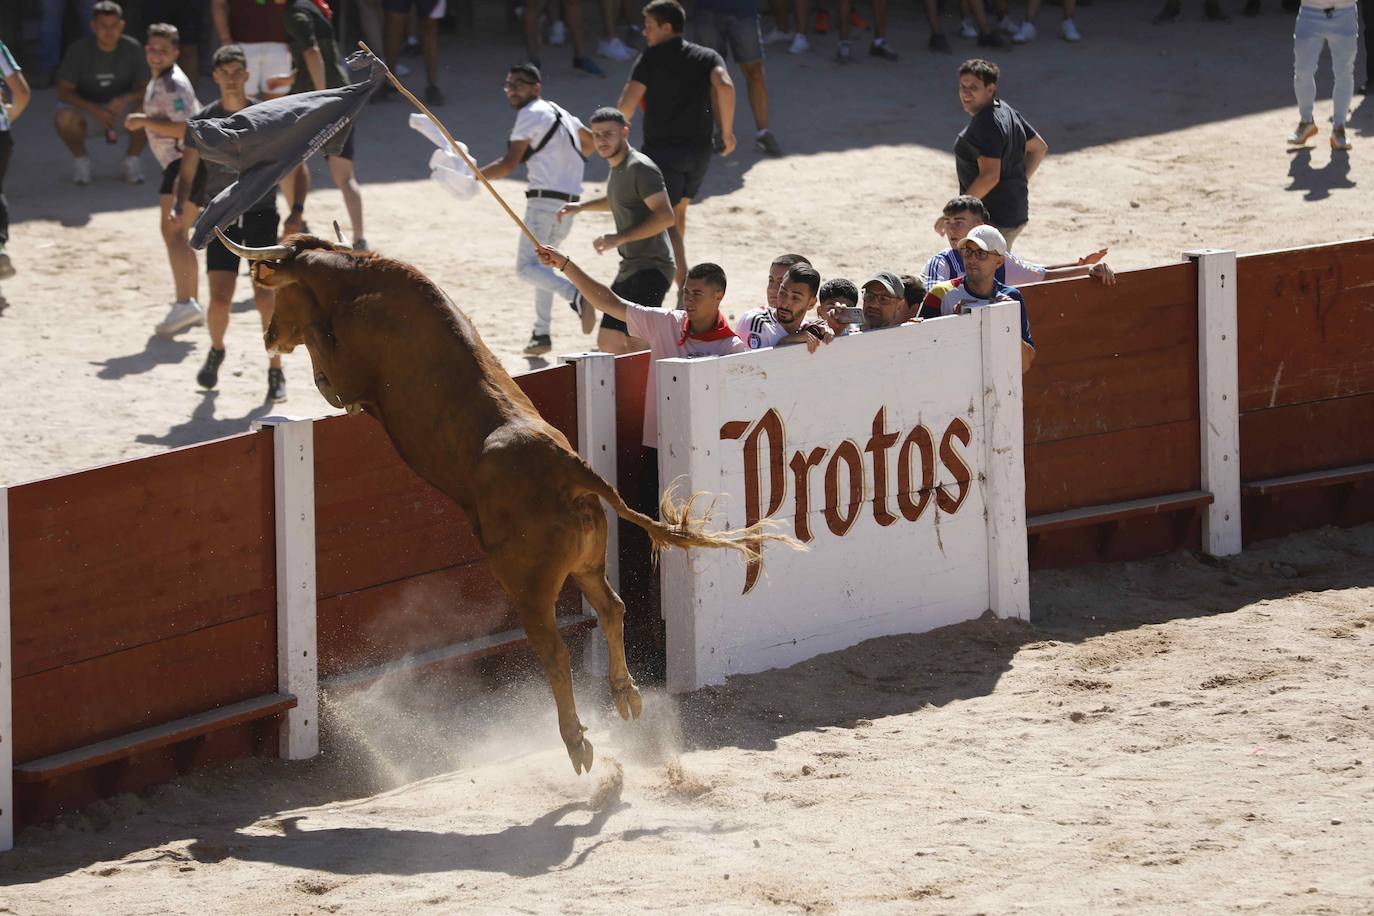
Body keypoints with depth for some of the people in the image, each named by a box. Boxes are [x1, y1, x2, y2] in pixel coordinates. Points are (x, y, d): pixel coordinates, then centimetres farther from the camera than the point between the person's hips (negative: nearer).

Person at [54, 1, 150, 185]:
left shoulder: (131, 48, -11)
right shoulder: (79, 49, -15)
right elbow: (64, 92, -16)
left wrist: (125, 99, -33)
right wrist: (96, 111, -31)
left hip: (121, 107, 1)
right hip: (86, 106, -1)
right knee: (63, 118, -35)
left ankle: (131, 160, -3)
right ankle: (80, 160, -3)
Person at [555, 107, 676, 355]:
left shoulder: (641, 168, -16)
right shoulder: (617, 167, 14)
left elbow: (665, 216, -25)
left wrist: (619, 238, -28)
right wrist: (581, 206, 28)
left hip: (652, 267, -10)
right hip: (629, 268, 10)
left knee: (634, 345, -22)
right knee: (608, 343, 14)